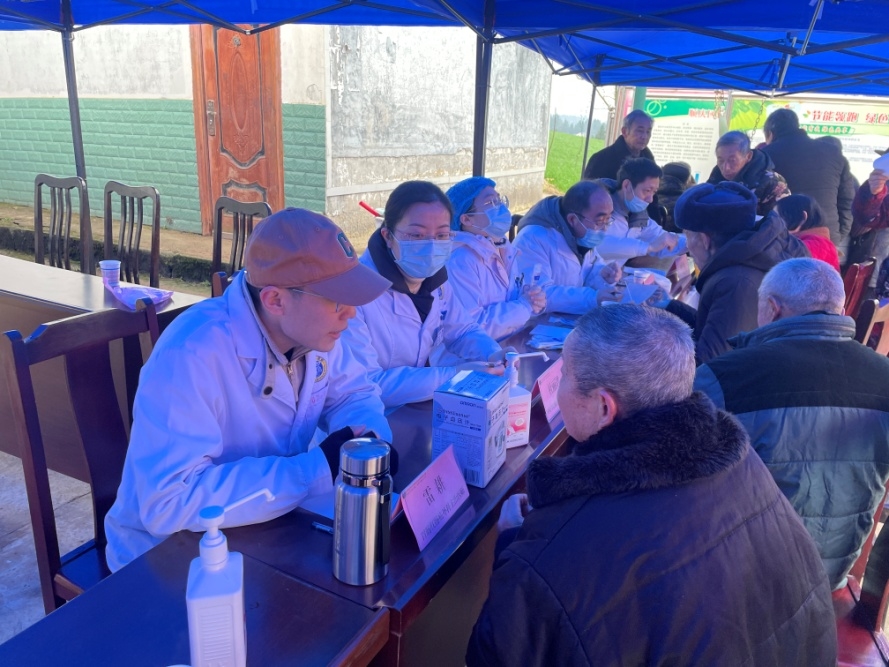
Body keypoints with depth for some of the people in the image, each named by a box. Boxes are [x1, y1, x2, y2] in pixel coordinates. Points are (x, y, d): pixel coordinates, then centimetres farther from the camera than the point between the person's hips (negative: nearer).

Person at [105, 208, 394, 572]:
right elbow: (169, 503, -35)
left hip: (266, 531, 6)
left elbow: (353, 393, 6)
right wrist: (318, 467, -32)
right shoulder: (192, 354, -30)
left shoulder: (313, 328, -9)